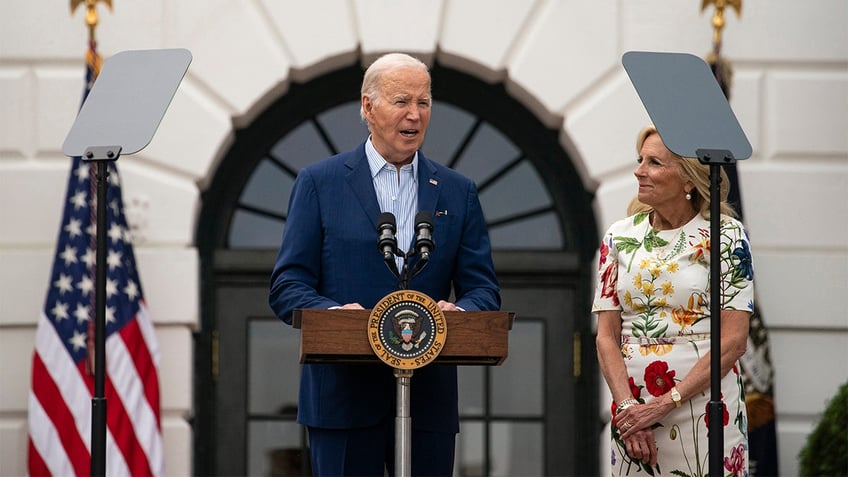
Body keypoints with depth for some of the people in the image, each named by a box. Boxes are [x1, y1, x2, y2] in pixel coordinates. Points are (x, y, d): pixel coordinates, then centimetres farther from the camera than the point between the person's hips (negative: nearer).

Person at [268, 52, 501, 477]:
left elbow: (483, 288, 8)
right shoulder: (320, 183, 5)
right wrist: (334, 313, -21)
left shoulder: (458, 193, 13)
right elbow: (287, 286, 0)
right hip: (344, 393, -3)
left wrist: (459, 312, -16)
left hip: (429, 399, 3)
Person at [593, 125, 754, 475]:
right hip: (632, 405, 3)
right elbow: (607, 336, 5)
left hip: (703, 406, -3)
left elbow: (734, 341, -9)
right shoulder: (620, 236, 7)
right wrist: (626, 406, -11)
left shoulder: (726, 236, -3)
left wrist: (665, 403, -14)